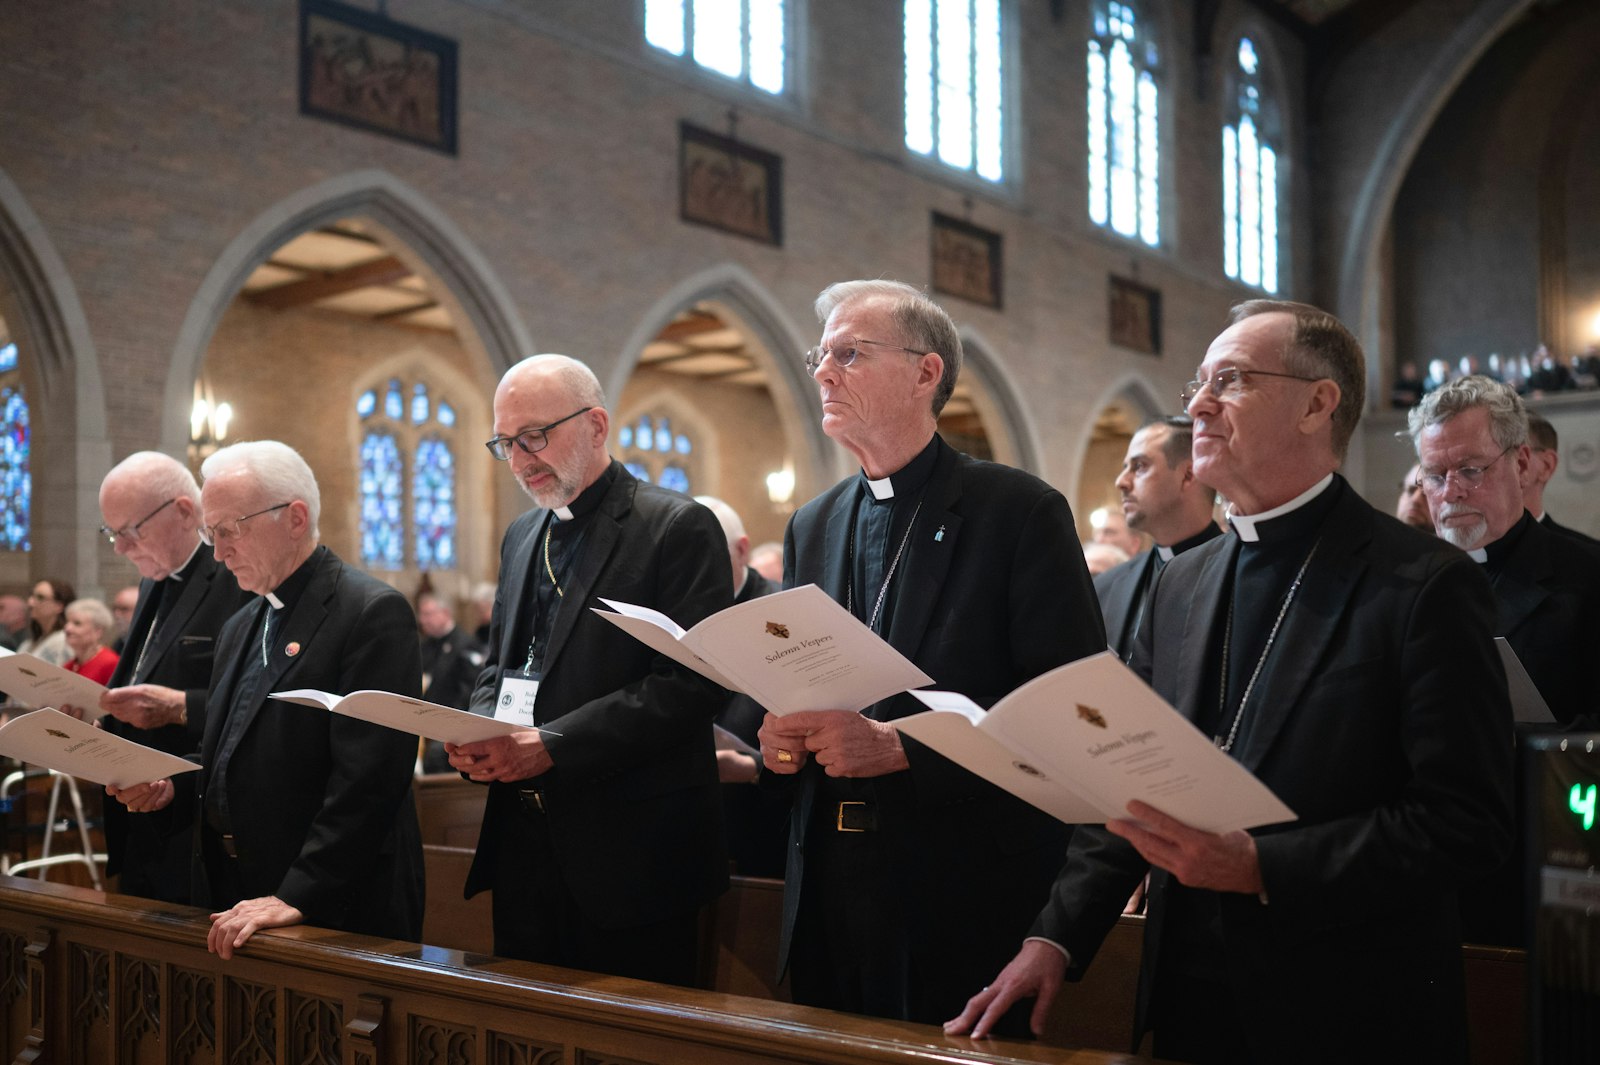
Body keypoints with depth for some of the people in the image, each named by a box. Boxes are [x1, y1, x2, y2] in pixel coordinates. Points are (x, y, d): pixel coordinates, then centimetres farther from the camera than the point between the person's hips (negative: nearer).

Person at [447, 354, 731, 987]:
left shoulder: (678, 527, -8)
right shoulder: (521, 537, 16)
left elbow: (690, 681, -17)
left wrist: (552, 745, -21)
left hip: (628, 856, -6)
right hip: (523, 850, 7)